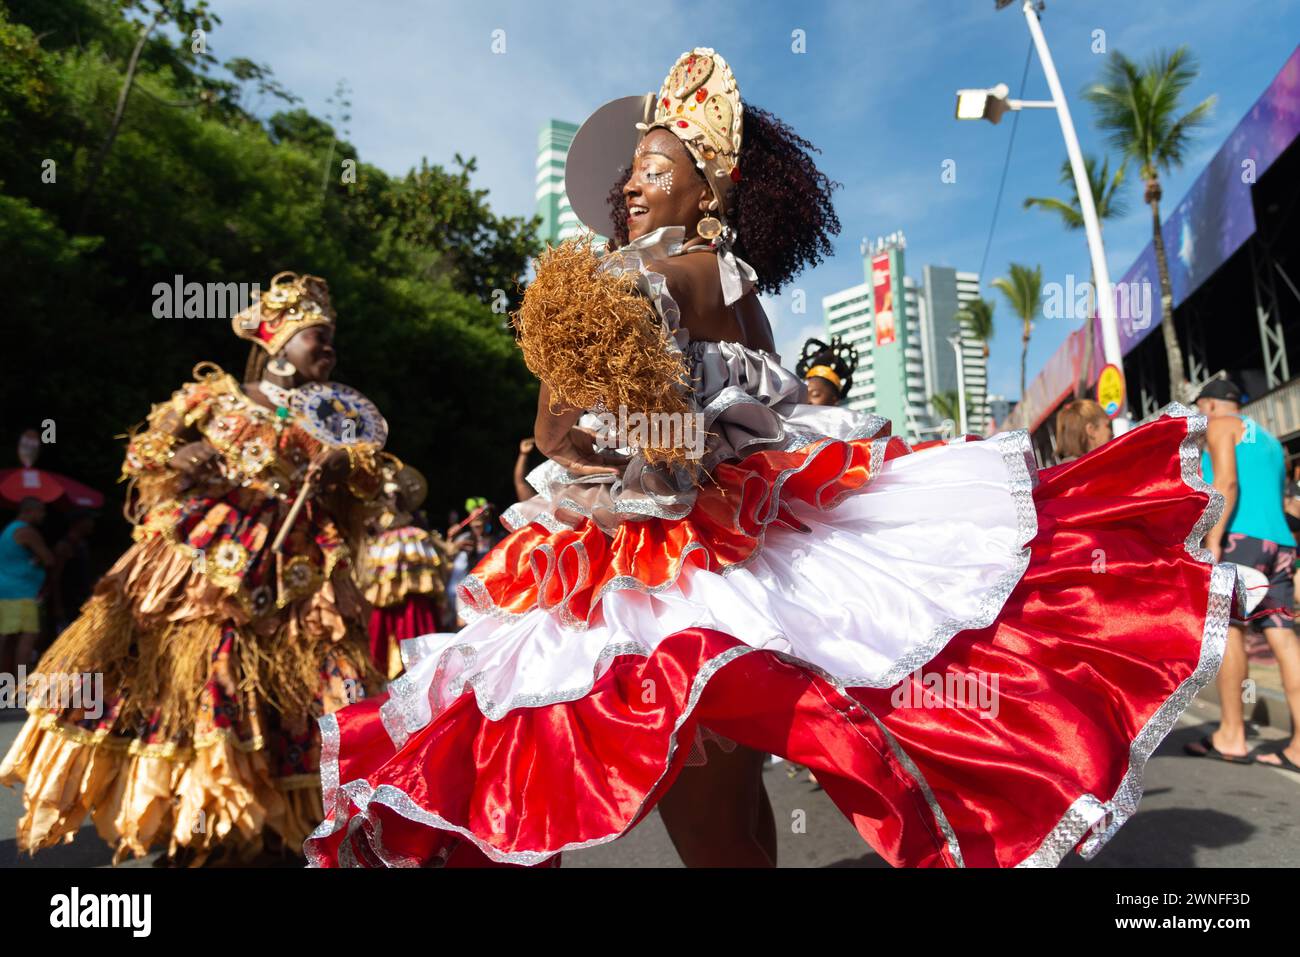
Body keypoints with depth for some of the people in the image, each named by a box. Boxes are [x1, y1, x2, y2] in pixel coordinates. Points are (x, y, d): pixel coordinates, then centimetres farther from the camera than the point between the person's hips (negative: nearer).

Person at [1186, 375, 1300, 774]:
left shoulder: (1220, 426, 5)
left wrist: (1212, 539, -16)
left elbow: (1226, 482, -10)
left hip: (1241, 536, -8)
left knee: (1225, 625, -6)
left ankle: (1231, 737, -6)